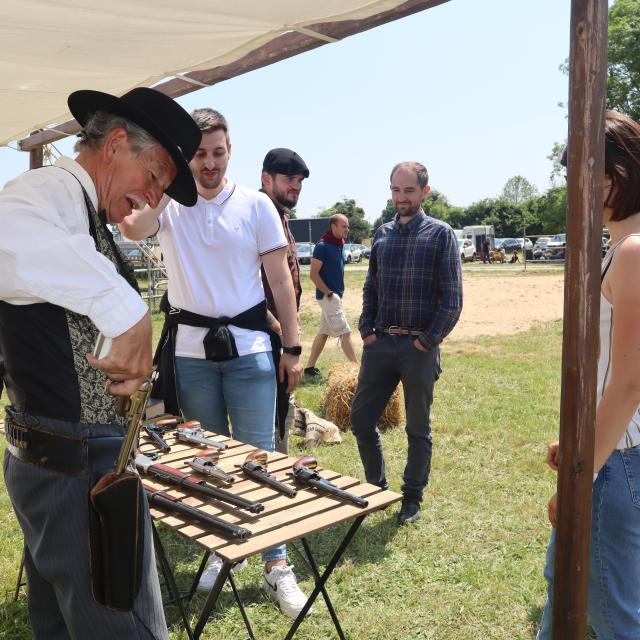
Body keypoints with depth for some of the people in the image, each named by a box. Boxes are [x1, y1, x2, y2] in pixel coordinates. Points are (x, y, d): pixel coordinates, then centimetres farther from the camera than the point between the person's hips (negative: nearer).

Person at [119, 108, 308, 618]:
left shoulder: (256, 205, 0)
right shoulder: (170, 203, 2)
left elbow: (281, 280, 1)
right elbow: (132, 228, -22)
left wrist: (293, 348, -2)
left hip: (249, 349, -2)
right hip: (190, 350, 2)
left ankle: (277, 566, 11)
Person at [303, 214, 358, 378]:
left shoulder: (338, 245, 11)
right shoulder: (323, 246, -15)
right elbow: (313, 274, -18)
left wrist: (338, 292, 13)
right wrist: (329, 294, -18)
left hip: (335, 295, 9)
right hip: (328, 296, -9)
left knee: (324, 332, 12)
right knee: (345, 333, -6)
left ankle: (310, 367, 19)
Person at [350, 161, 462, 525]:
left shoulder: (441, 234, -3)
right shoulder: (382, 234, 11)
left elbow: (452, 299, -7)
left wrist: (428, 341, -12)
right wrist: (367, 329, 3)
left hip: (419, 347, -4)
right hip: (379, 343, 5)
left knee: (418, 428, 9)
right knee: (361, 418, 7)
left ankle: (412, 498, 26)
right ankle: (377, 486, 28)